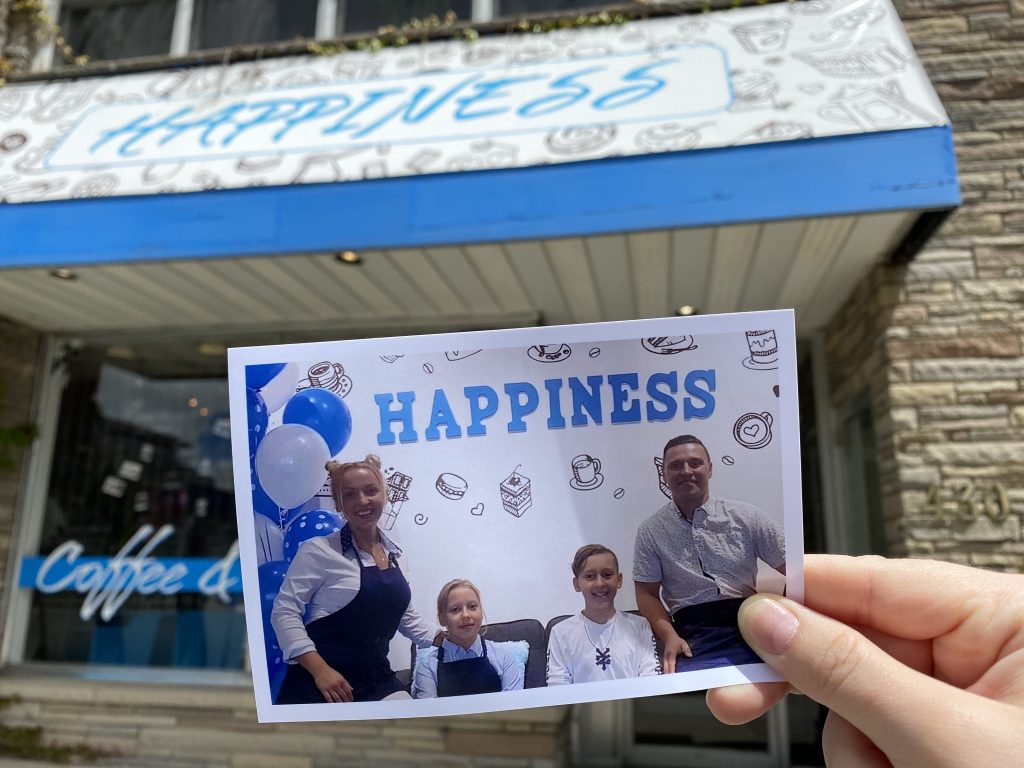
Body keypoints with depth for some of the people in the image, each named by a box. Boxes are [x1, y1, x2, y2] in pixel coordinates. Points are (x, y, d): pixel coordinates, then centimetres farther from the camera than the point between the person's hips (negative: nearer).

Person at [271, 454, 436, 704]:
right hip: (319, 682, -5)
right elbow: (284, 611, -13)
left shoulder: (392, 553, 9)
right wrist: (320, 670, -21)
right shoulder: (319, 550, -9)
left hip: (377, 679, 5)